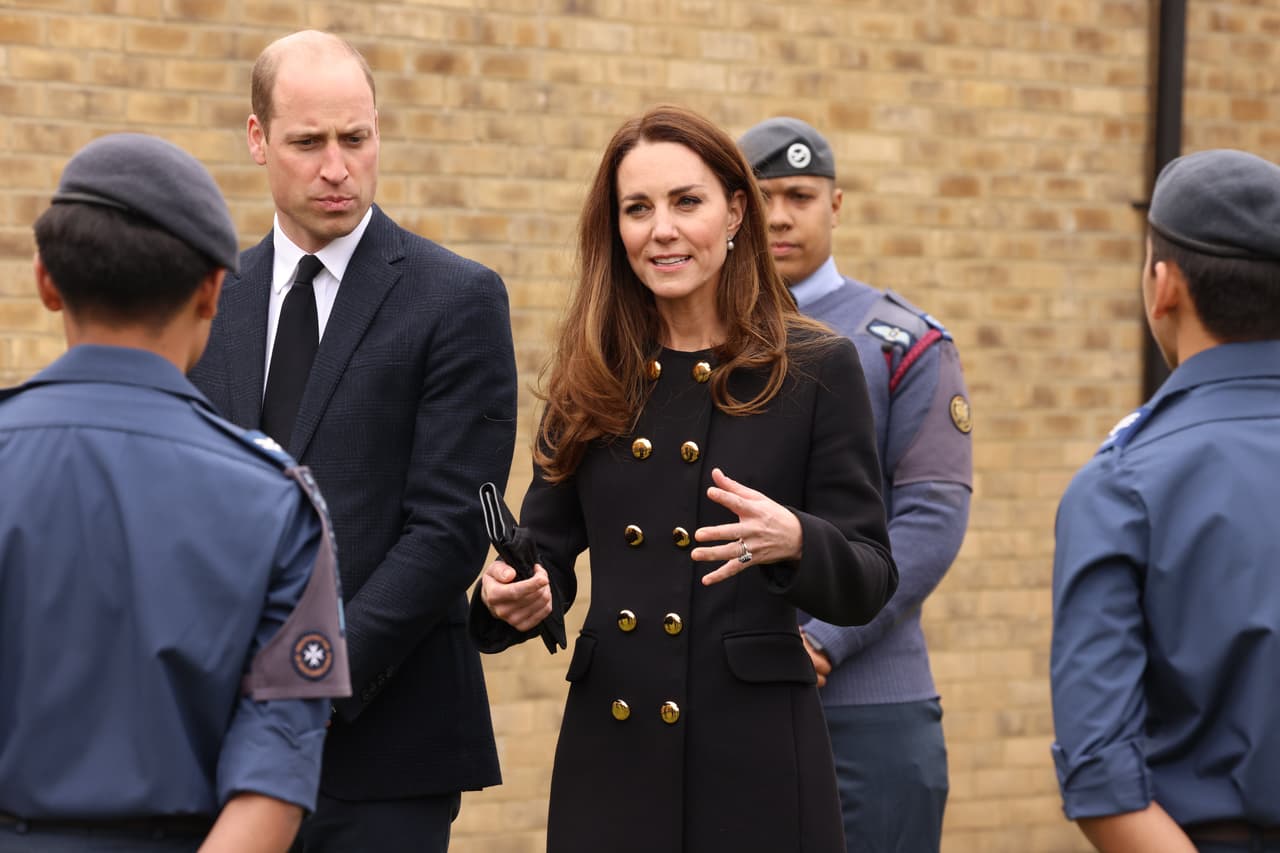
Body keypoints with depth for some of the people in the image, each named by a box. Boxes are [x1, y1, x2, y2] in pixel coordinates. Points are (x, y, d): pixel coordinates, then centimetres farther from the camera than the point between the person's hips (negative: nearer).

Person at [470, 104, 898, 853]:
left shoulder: (816, 369, -1)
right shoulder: (593, 377, 8)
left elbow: (868, 584, -3)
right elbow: (551, 547, 13)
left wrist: (793, 541, -24)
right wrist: (513, 598, -9)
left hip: (754, 754, -3)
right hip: (609, 751, 3)